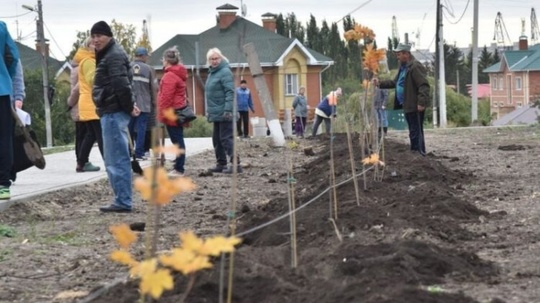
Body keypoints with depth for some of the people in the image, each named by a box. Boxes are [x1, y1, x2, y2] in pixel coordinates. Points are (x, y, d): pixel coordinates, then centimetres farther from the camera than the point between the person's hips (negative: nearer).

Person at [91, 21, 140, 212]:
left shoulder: (114, 56, -12)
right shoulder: (107, 55, 21)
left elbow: (121, 84, -21)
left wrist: (129, 106, -15)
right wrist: (129, 105, 13)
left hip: (114, 113, -11)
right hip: (112, 112, 11)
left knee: (117, 159, -10)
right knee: (117, 159, 12)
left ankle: (123, 202, -9)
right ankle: (123, 201, 16)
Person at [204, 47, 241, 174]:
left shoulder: (225, 71, -12)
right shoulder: (212, 72, 16)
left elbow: (230, 92, -20)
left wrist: (228, 110, -26)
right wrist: (210, 110, 23)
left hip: (224, 113, -10)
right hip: (216, 113, 10)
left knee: (226, 138, -12)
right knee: (217, 139, 13)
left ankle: (235, 164, -13)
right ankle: (221, 164, 21)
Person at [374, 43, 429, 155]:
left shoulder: (415, 67, -15)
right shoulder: (403, 67, 18)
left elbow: (424, 86, -22)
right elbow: (394, 82, 27)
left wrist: (421, 102, -28)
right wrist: (380, 83, 17)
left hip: (415, 107, -10)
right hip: (407, 106, 10)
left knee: (416, 133, -9)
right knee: (414, 133, 15)